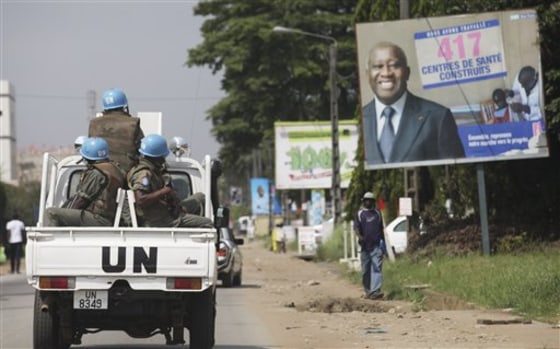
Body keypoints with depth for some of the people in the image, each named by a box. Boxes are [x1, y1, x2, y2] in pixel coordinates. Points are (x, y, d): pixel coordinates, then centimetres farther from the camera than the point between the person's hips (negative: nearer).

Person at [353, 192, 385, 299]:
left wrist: (383, 242, 12)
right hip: (365, 246, 0)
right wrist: (360, 236, -23)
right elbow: (356, 228, -3)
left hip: (376, 246, 0)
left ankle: (376, 291, -21)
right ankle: (367, 291, 18)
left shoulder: (377, 213, 13)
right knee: (365, 270, 7)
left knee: (377, 268, -12)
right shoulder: (359, 214, 6)